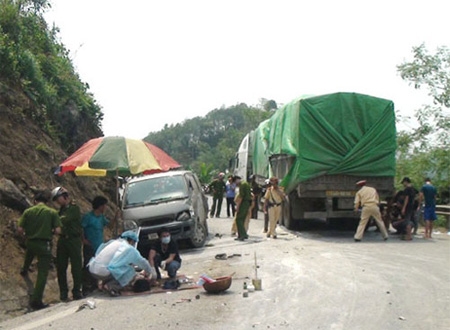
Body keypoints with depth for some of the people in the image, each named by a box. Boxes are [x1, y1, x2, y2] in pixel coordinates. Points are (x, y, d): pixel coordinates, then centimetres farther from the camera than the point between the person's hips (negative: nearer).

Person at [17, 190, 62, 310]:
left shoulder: (28, 211, -3)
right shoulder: (52, 212, -8)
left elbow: (20, 229, -5)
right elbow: (58, 231, -13)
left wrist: (26, 234, 16)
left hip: (30, 242, 4)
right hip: (45, 245, -4)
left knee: (30, 252, 41)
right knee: (42, 273, 3)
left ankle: (24, 270, 67)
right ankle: (36, 301, 2)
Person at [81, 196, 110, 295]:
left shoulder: (102, 217, 11)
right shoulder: (88, 216, -13)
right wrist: (84, 240, -15)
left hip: (100, 247, 8)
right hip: (90, 247, -8)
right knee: (88, 268, -7)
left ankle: (94, 289, 23)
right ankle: (86, 290, -3)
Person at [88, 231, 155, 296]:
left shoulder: (112, 242, 19)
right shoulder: (130, 249, 2)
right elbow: (142, 262, 13)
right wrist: (149, 272, 33)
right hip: (104, 273, -7)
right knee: (131, 272, 3)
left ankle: (105, 282, 13)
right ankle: (111, 286, -11)